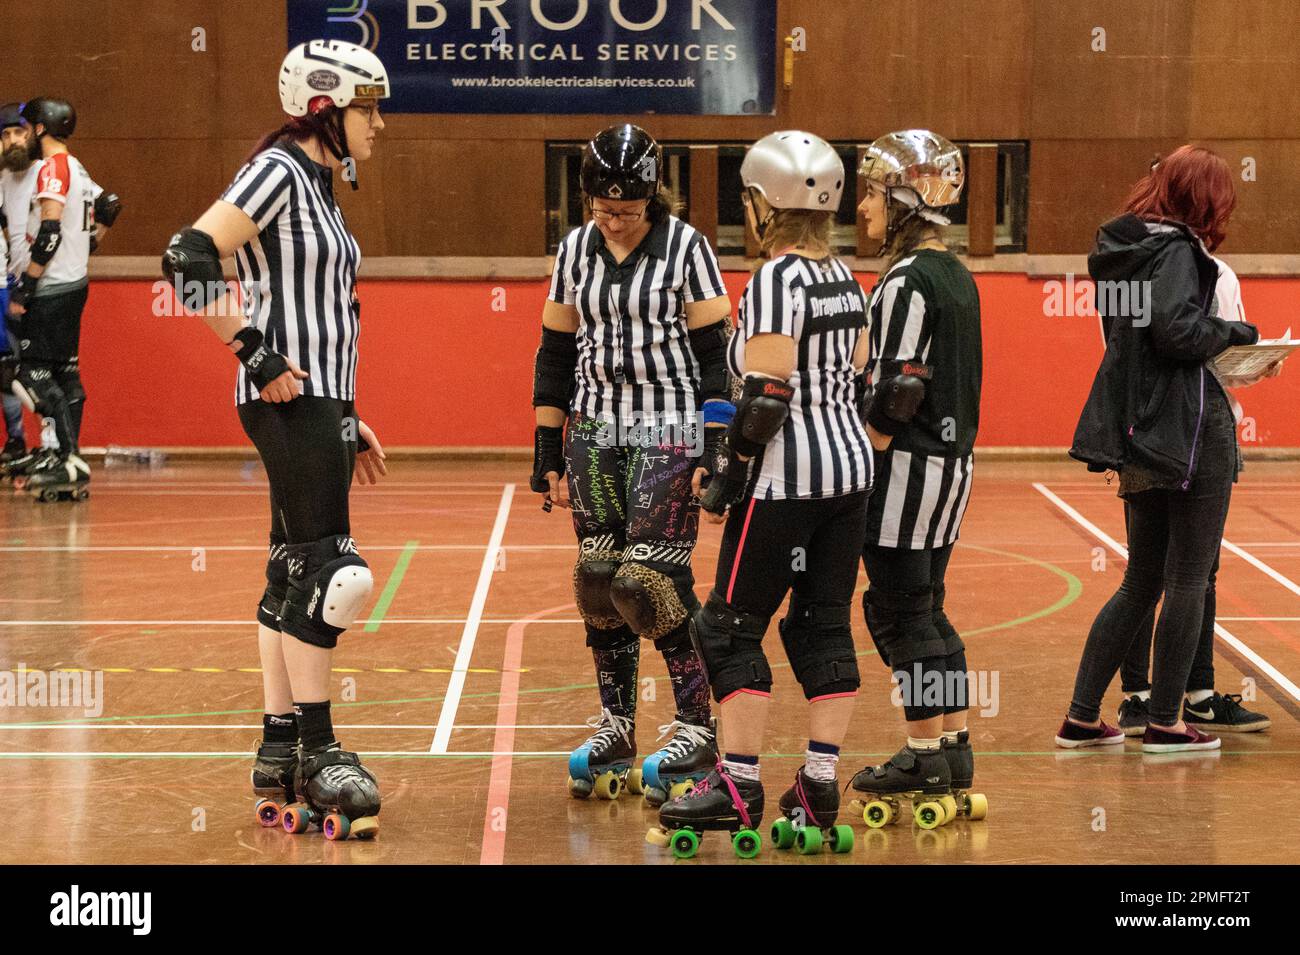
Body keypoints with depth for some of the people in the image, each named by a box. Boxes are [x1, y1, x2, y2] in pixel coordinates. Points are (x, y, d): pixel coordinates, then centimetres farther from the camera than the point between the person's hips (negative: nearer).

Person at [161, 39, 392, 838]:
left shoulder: (318, 185, 17)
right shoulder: (277, 171, -11)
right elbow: (189, 258, -22)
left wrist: (349, 418, 21)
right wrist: (257, 356, -20)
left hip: (321, 402, 9)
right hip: (289, 402, -9)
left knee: (295, 575, 10)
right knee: (329, 571, -10)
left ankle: (280, 750, 15)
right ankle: (317, 754, -4)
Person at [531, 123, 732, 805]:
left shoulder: (686, 248, -5)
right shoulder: (575, 251, 8)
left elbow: (715, 356, -5)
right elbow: (555, 354, 13)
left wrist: (714, 453, -11)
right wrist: (547, 453, 11)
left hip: (668, 434, -5)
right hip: (594, 435, 5)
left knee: (651, 579, -13)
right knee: (599, 582, 3)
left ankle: (695, 730, -4)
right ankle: (615, 729, 12)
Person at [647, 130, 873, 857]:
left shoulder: (776, 280, -15)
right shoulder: (844, 278, 10)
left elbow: (767, 393, -19)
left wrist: (732, 471, -11)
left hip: (787, 478, -8)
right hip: (851, 469, 8)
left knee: (732, 626, 0)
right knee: (825, 626, 9)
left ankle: (738, 786, 0)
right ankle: (821, 788, 9)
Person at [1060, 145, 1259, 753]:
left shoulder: (1121, 250, 13)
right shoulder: (1175, 250, -12)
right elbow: (1178, 331, -25)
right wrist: (1232, 332, -8)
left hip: (1139, 439, 8)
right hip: (1191, 431, -8)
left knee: (1141, 583, 15)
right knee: (1189, 581, 1)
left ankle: (1082, 718, 13)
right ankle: (1164, 722, 5)